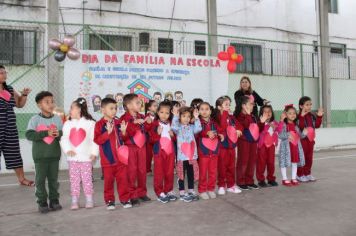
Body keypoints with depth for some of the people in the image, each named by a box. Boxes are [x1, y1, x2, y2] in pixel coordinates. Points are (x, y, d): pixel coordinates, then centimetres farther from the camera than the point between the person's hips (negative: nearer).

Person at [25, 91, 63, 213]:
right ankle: (42, 202, 15)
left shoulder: (57, 118, 3)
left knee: (53, 179, 11)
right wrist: (46, 133, -21)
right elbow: (29, 135, -14)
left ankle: (54, 200, 22)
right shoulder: (35, 119, -6)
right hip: (40, 155, -2)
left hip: (54, 155, 2)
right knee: (40, 179, 4)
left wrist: (59, 133, -19)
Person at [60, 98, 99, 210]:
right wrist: (67, 149, -12)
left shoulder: (90, 123, -3)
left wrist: (94, 152, -11)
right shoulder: (67, 124, 8)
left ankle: (89, 200, 16)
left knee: (87, 179, 4)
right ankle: (74, 201, 17)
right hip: (72, 157, 3)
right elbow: (64, 139, 3)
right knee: (74, 179, 8)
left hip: (86, 157, -3)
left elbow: (94, 139, -5)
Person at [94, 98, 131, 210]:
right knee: (108, 180, 7)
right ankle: (109, 200, 20)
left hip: (120, 157, 4)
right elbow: (97, 140, -15)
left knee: (123, 179, 7)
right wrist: (108, 132, -24)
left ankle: (125, 199, 18)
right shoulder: (99, 124, -6)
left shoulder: (118, 123, 7)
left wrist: (123, 132, -7)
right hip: (108, 158, -3)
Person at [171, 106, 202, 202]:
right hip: (182, 156, -4)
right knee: (181, 174, 5)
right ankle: (182, 193, 14)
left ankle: (191, 191, 25)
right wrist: (175, 116, -29)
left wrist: (196, 118, -15)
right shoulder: (178, 127, -2)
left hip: (192, 155, 4)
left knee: (191, 174, 12)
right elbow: (174, 127, -24)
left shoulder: (192, 127, 9)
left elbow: (198, 128, -9)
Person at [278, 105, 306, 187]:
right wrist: (288, 135, -28)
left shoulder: (296, 125, 11)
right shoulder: (283, 124, -9)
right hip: (286, 146, -6)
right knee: (285, 162, 0)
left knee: (295, 161, 12)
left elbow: (300, 135, 15)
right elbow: (280, 135, -16)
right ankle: (285, 179, 12)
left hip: (296, 146, 6)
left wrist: (304, 133, -5)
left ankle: (294, 178, 24)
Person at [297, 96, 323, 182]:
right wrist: (302, 116, -34)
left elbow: (317, 125, 8)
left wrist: (319, 116, 0)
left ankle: (307, 173, 24)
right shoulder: (299, 116, -14)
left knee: (309, 157, 13)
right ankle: (300, 175, 9)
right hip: (302, 139, -7)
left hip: (310, 139, 7)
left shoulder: (312, 116, 9)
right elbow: (300, 126, -27)